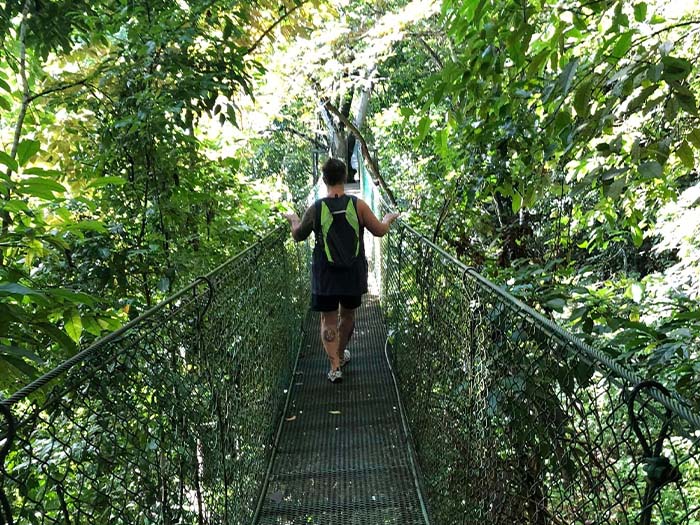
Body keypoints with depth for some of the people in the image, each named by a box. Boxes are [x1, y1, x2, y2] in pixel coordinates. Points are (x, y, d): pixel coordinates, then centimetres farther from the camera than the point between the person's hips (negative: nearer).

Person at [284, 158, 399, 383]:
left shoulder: (315, 209, -10)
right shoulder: (358, 205, -10)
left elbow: (298, 236, 5)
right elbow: (379, 231, -1)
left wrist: (292, 219, 26)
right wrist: (389, 218, 21)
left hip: (325, 276, -2)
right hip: (353, 274, 2)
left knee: (328, 320, 7)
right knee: (348, 315, 21)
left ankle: (335, 366, -2)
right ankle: (341, 354, 39)